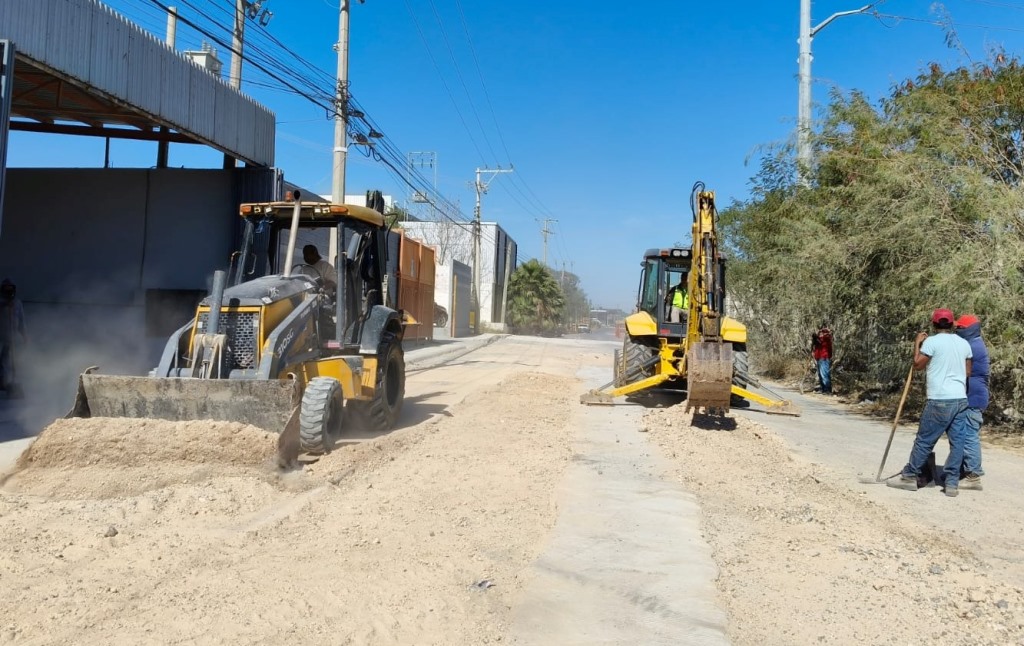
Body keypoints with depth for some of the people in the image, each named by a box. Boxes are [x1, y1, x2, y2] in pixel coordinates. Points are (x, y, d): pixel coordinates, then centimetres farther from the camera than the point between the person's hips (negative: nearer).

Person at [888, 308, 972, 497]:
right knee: (957, 441, 7)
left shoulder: (932, 341, -9)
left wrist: (917, 344, 8)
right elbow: (968, 372, 14)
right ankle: (952, 482, 7)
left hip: (939, 400, -5)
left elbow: (917, 365, -2)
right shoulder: (964, 343, 8)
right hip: (960, 400, 6)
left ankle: (909, 477, 10)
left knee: (924, 441, 2)